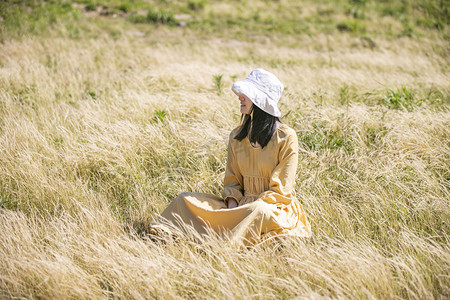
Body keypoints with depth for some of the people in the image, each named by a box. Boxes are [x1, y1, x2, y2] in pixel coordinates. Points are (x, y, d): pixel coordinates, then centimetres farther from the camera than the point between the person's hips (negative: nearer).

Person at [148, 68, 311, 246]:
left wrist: (248, 210, -19)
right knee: (185, 200, -9)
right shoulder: (237, 136, 9)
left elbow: (281, 190, -9)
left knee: (260, 211, -42)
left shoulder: (286, 137, -8)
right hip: (242, 205, 5)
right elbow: (232, 180, 12)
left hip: (277, 208, -5)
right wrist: (232, 205, -9)